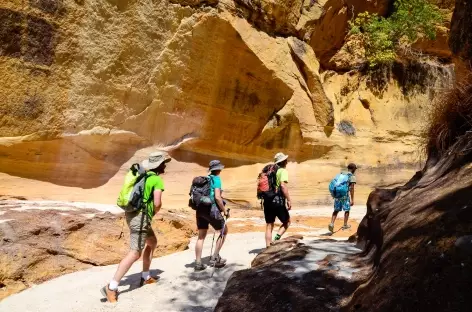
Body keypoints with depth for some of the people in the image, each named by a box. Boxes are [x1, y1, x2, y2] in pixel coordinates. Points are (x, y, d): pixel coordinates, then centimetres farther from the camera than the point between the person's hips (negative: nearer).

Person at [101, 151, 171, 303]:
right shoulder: (157, 180, -9)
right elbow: (157, 203, -18)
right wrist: (155, 212, 4)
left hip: (132, 213, 9)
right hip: (140, 217, -9)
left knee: (152, 242, 24)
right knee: (135, 253, -7)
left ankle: (145, 277, 30)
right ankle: (111, 288, -10)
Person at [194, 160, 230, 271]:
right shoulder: (216, 179, -7)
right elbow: (217, 197, -16)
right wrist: (224, 210, -6)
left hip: (200, 209, 7)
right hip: (211, 209, -7)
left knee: (201, 236, 13)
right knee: (224, 231, 13)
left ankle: (198, 263, 12)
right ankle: (214, 257, 10)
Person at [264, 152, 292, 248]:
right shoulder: (283, 171, -5)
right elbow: (283, 185, -19)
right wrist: (289, 200, -18)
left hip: (267, 201, 6)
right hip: (278, 201, -6)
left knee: (269, 225, 11)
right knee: (287, 222, 14)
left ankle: (268, 247, 10)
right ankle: (277, 238, -7)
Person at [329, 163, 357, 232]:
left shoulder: (341, 174, 12)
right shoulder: (352, 176, -5)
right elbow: (351, 189, -12)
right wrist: (352, 200, -11)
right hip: (345, 195, -5)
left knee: (336, 210, 11)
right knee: (347, 209, 14)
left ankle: (332, 223, -4)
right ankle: (345, 225, 21)